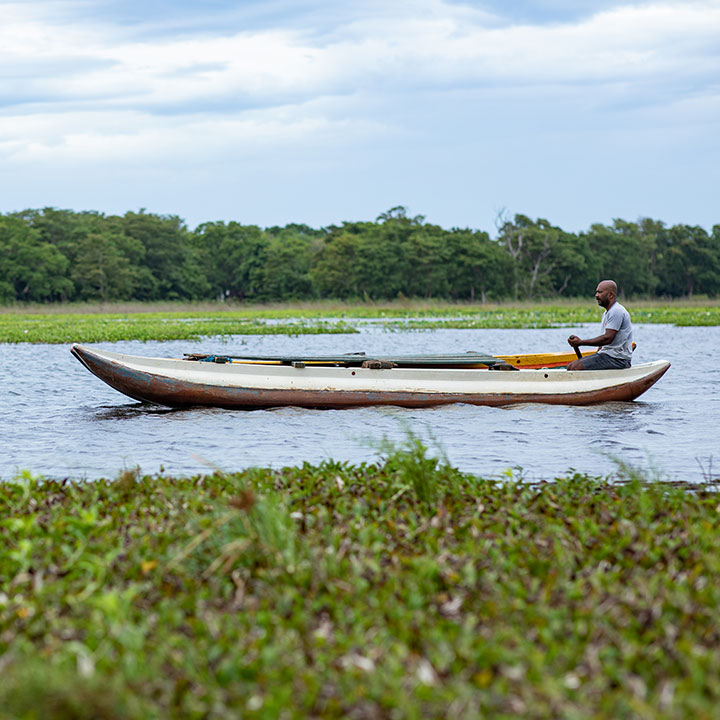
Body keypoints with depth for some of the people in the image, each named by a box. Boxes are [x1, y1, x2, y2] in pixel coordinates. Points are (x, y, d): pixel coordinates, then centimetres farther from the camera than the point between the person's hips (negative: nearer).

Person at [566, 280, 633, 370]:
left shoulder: (617, 311, -15)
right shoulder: (606, 313, 21)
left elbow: (608, 338, -24)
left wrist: (581, 342, -23)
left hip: (617, 359, -10)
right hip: (605, 354, 10)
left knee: (576, 367, -21)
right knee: (571, 366, 3)